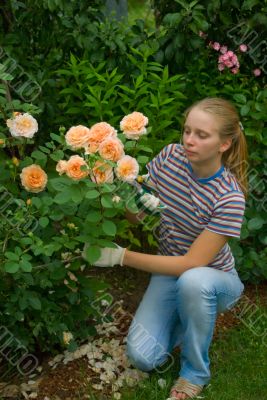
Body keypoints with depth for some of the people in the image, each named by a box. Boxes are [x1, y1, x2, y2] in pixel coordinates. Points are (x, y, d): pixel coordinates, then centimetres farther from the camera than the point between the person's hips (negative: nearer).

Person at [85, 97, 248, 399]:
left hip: (213, 279, -3)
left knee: (192, 281, -40)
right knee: (142, 357, -16)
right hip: (170, 270, 3)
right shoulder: (170, 156, -14)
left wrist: (121, 256, -29)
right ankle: (185, 319, 17)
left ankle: (195, 373, -14)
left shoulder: (230, 197, -27)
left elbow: (192, 264, -27)